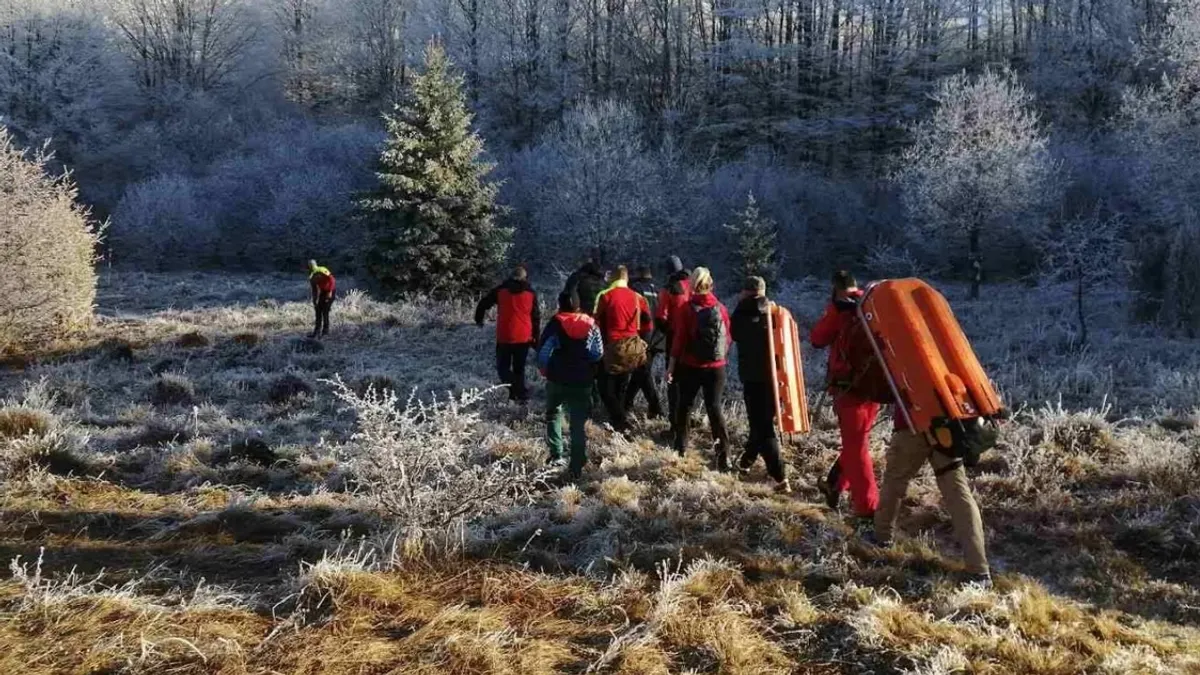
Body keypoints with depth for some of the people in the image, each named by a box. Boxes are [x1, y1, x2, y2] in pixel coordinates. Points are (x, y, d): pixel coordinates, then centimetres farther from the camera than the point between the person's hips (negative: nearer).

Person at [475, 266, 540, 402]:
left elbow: (483, 304, 6)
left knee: (503, 367, 7)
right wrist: (535, 338, 15)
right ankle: (520, 394, 9)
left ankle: (518, 390, -15)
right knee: (519, 369, 15)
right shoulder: (531, 293, 3)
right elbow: (536, 317, 7)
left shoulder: (500, 290, 1)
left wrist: (478, 320, 23)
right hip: (524, 338, 2)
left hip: (504, 337, -2)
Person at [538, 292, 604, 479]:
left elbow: (543, 352, -9)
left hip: (557, 379, -1)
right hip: (582, 382, 1)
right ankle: (577, 467, 3)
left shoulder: (555, 323, -7)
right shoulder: (591, 325, 2)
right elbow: (599, 353, 1)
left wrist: (544, 370, 8)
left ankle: (556, 455, 13)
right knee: (580, 423, 7)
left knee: (553, 414, 22)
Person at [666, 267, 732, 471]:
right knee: (715, 408, 2)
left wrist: (671, 366, -3)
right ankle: (723, 455, -8)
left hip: (690, 366, -1)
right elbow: (728, 338, 5)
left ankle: (681, 450, 24)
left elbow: (679, 339, -9)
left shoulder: (686, 309, -9)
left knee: (684, 406, 16)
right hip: (716, 368, 1)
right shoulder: (721, 308, -2)